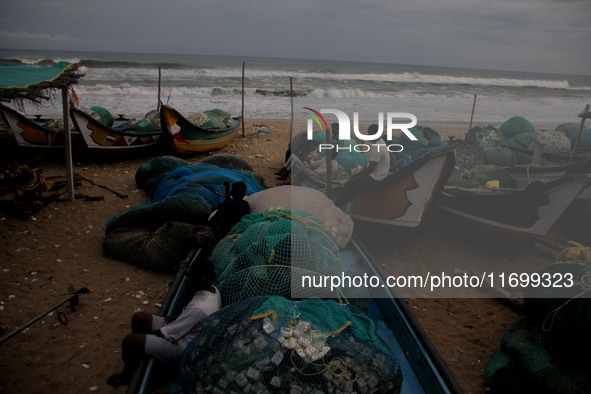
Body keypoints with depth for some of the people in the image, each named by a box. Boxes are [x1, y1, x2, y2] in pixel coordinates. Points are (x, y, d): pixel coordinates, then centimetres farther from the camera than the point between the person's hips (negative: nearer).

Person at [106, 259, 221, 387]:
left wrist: (145, 332, -7)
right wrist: (173, 319, -1)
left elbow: (167, 334, -23)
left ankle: (127, 375, 18)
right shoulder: (213, 290, -7)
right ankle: (136, 364, 26)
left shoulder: (199, 308, -35)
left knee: (129, 341, -13)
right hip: (183, 334, 9)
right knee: (139, 318, 9)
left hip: (180, 349, -9)